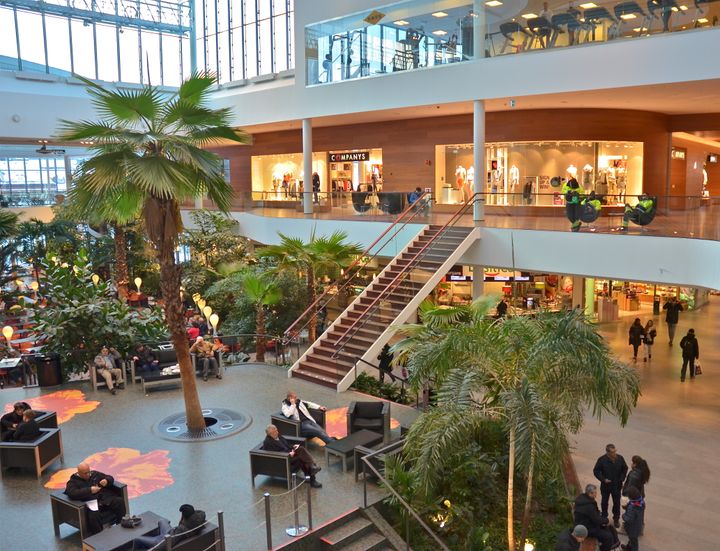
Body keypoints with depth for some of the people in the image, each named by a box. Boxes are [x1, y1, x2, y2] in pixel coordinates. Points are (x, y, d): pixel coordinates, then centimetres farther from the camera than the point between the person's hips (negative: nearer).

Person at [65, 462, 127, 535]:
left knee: (120, 501, -22)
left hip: (106, 499, 4)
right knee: (93, 516, -37)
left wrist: (106, 481, -3)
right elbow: (72, 494, -14)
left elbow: (110, 478, 23)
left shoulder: (95, 474, 20)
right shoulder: (73, 482, 7)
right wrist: (89, 490, -23)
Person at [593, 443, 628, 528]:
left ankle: (616, 519, 34)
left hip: (617, 486, 1)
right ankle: (604, 518, 37)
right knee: (604, 502, 16)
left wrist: (621, 479, -6)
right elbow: (596, 471, -10)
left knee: (617, 503, 14)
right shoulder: (602, 460, -20)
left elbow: (625, 469, 3)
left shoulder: (620, 458, -13)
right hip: (605, 486, -1)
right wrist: (603, 479, -20)